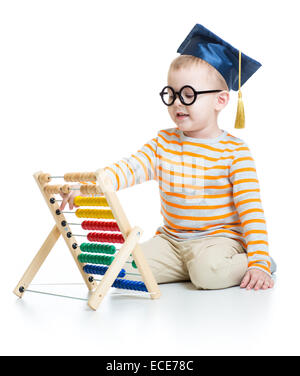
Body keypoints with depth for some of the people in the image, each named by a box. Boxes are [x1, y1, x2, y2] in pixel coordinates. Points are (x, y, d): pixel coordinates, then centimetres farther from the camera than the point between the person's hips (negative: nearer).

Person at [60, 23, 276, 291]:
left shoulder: (235, 151, -8)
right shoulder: (164, 143, 5)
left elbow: (251, 209, -11)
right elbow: (129, 169, -7)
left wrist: (259, 263, -19)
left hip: (220, 237, -5)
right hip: (171, 239, 6)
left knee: (209, 273, -35)